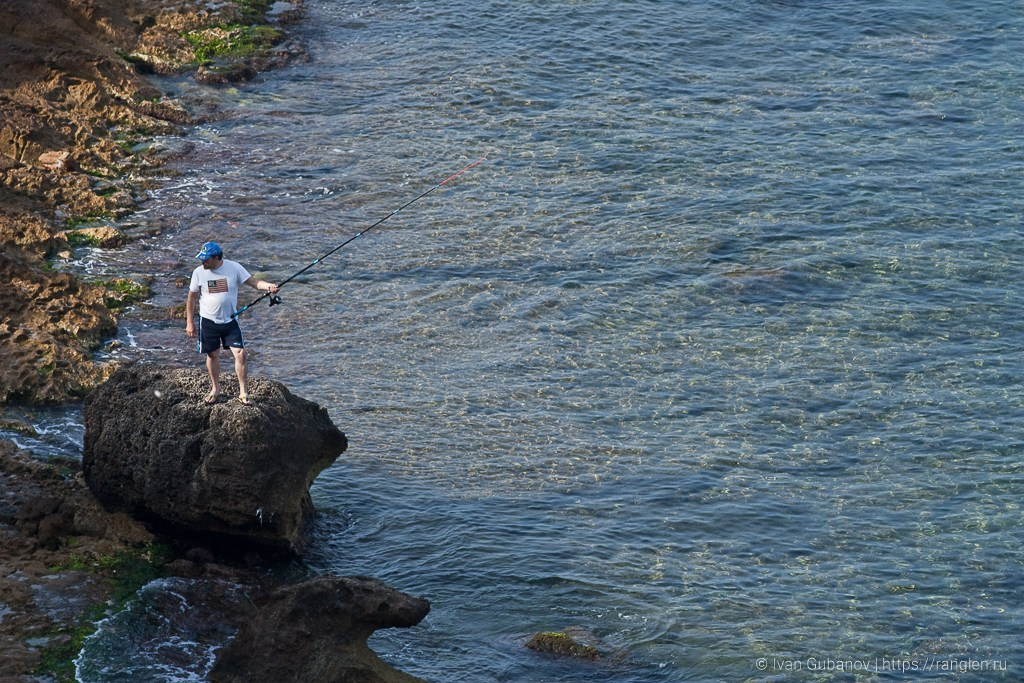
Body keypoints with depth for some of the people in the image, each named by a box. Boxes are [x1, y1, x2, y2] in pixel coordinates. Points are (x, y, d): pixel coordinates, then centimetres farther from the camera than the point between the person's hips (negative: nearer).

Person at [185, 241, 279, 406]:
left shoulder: (234, 268, -11)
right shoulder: (199, 272, -8)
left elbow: (253, 282, -11)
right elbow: (192, 298, 1)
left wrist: (269, 286, -32)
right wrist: (189, 323, 1)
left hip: (230, 320, -1)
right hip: (208, 320, 1)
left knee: (240, 354, -8)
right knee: (212, 355, 11)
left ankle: (243, 392, 3)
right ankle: (215, 388, 33)